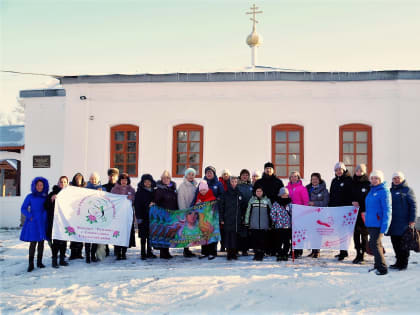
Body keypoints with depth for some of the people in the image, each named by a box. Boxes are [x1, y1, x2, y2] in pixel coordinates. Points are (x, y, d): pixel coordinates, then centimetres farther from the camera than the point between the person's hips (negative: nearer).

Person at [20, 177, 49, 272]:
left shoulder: (45, 197, 7)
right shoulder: (30, 197, 0)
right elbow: (23, 209, 1)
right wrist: (30, 216, -12)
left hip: (43, 222, 3)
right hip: (33, 222, -3)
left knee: (41, 242, 7)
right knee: (33, 242, -8)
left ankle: (39, 262, 16)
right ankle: (31, 264, -5)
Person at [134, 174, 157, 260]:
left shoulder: (154, 191, 10)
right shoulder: (139, 192, -2)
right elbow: (137, 205, -7)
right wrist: (138, 217, -13)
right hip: (143, 217, -4)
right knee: (143, 236, -1)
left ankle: (149, 253, 17)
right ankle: (143, 254, 4)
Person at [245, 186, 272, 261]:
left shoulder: (267, 200, 7)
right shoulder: (252, 200, 9)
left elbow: (271, 212, 11)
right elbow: (248, 212, 12)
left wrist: (271, 223, 9)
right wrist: (247, 222, 9)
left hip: (264, 225, -1)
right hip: (253, 225, 1)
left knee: (262, 241, -2)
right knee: (254, 240, 0)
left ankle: (261, 255, 7)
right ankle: (256, 254, 11)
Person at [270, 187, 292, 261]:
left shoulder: (290, 204, 6)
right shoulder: (276, 204, 1)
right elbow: (272, 213, 1)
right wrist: (275, 221, -4)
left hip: (288, 226, 2)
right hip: (278, 227, -2)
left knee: (287, 242, 3)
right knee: (278, 241, 0)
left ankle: (285, 254, 13)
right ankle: (279, 255, 8)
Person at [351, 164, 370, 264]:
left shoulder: (368, 184, -3)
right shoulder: (353, 184, 11)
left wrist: (366, 211, -15)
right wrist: (353, 201, -4)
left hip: (364, 212, -4)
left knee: (364, 233, 1)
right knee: (356, 233, 5)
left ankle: (362, 255, 7)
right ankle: (358, 254, 13)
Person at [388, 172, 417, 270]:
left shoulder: (407, 190, -2)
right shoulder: (390, 191, 14)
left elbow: (413, 205, -7)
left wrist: (412, 220, -13)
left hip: (403, 222, -6)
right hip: (393, 223, 6)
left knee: (404, 243, 0)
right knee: (395, 243, 9)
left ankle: (403, 263, 8)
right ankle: (399, 261, 19)